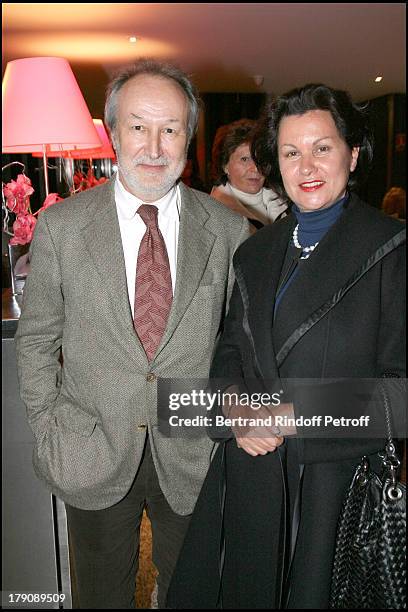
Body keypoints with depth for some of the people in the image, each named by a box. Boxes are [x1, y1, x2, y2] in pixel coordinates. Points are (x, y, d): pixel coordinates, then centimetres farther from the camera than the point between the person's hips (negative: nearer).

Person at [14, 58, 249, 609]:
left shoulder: (228, 230, -5)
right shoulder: (61, 225, -7)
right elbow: (36, 341, 0)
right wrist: (51, 433, -3)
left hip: (193, 459, 1)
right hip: (91, 458, 0)